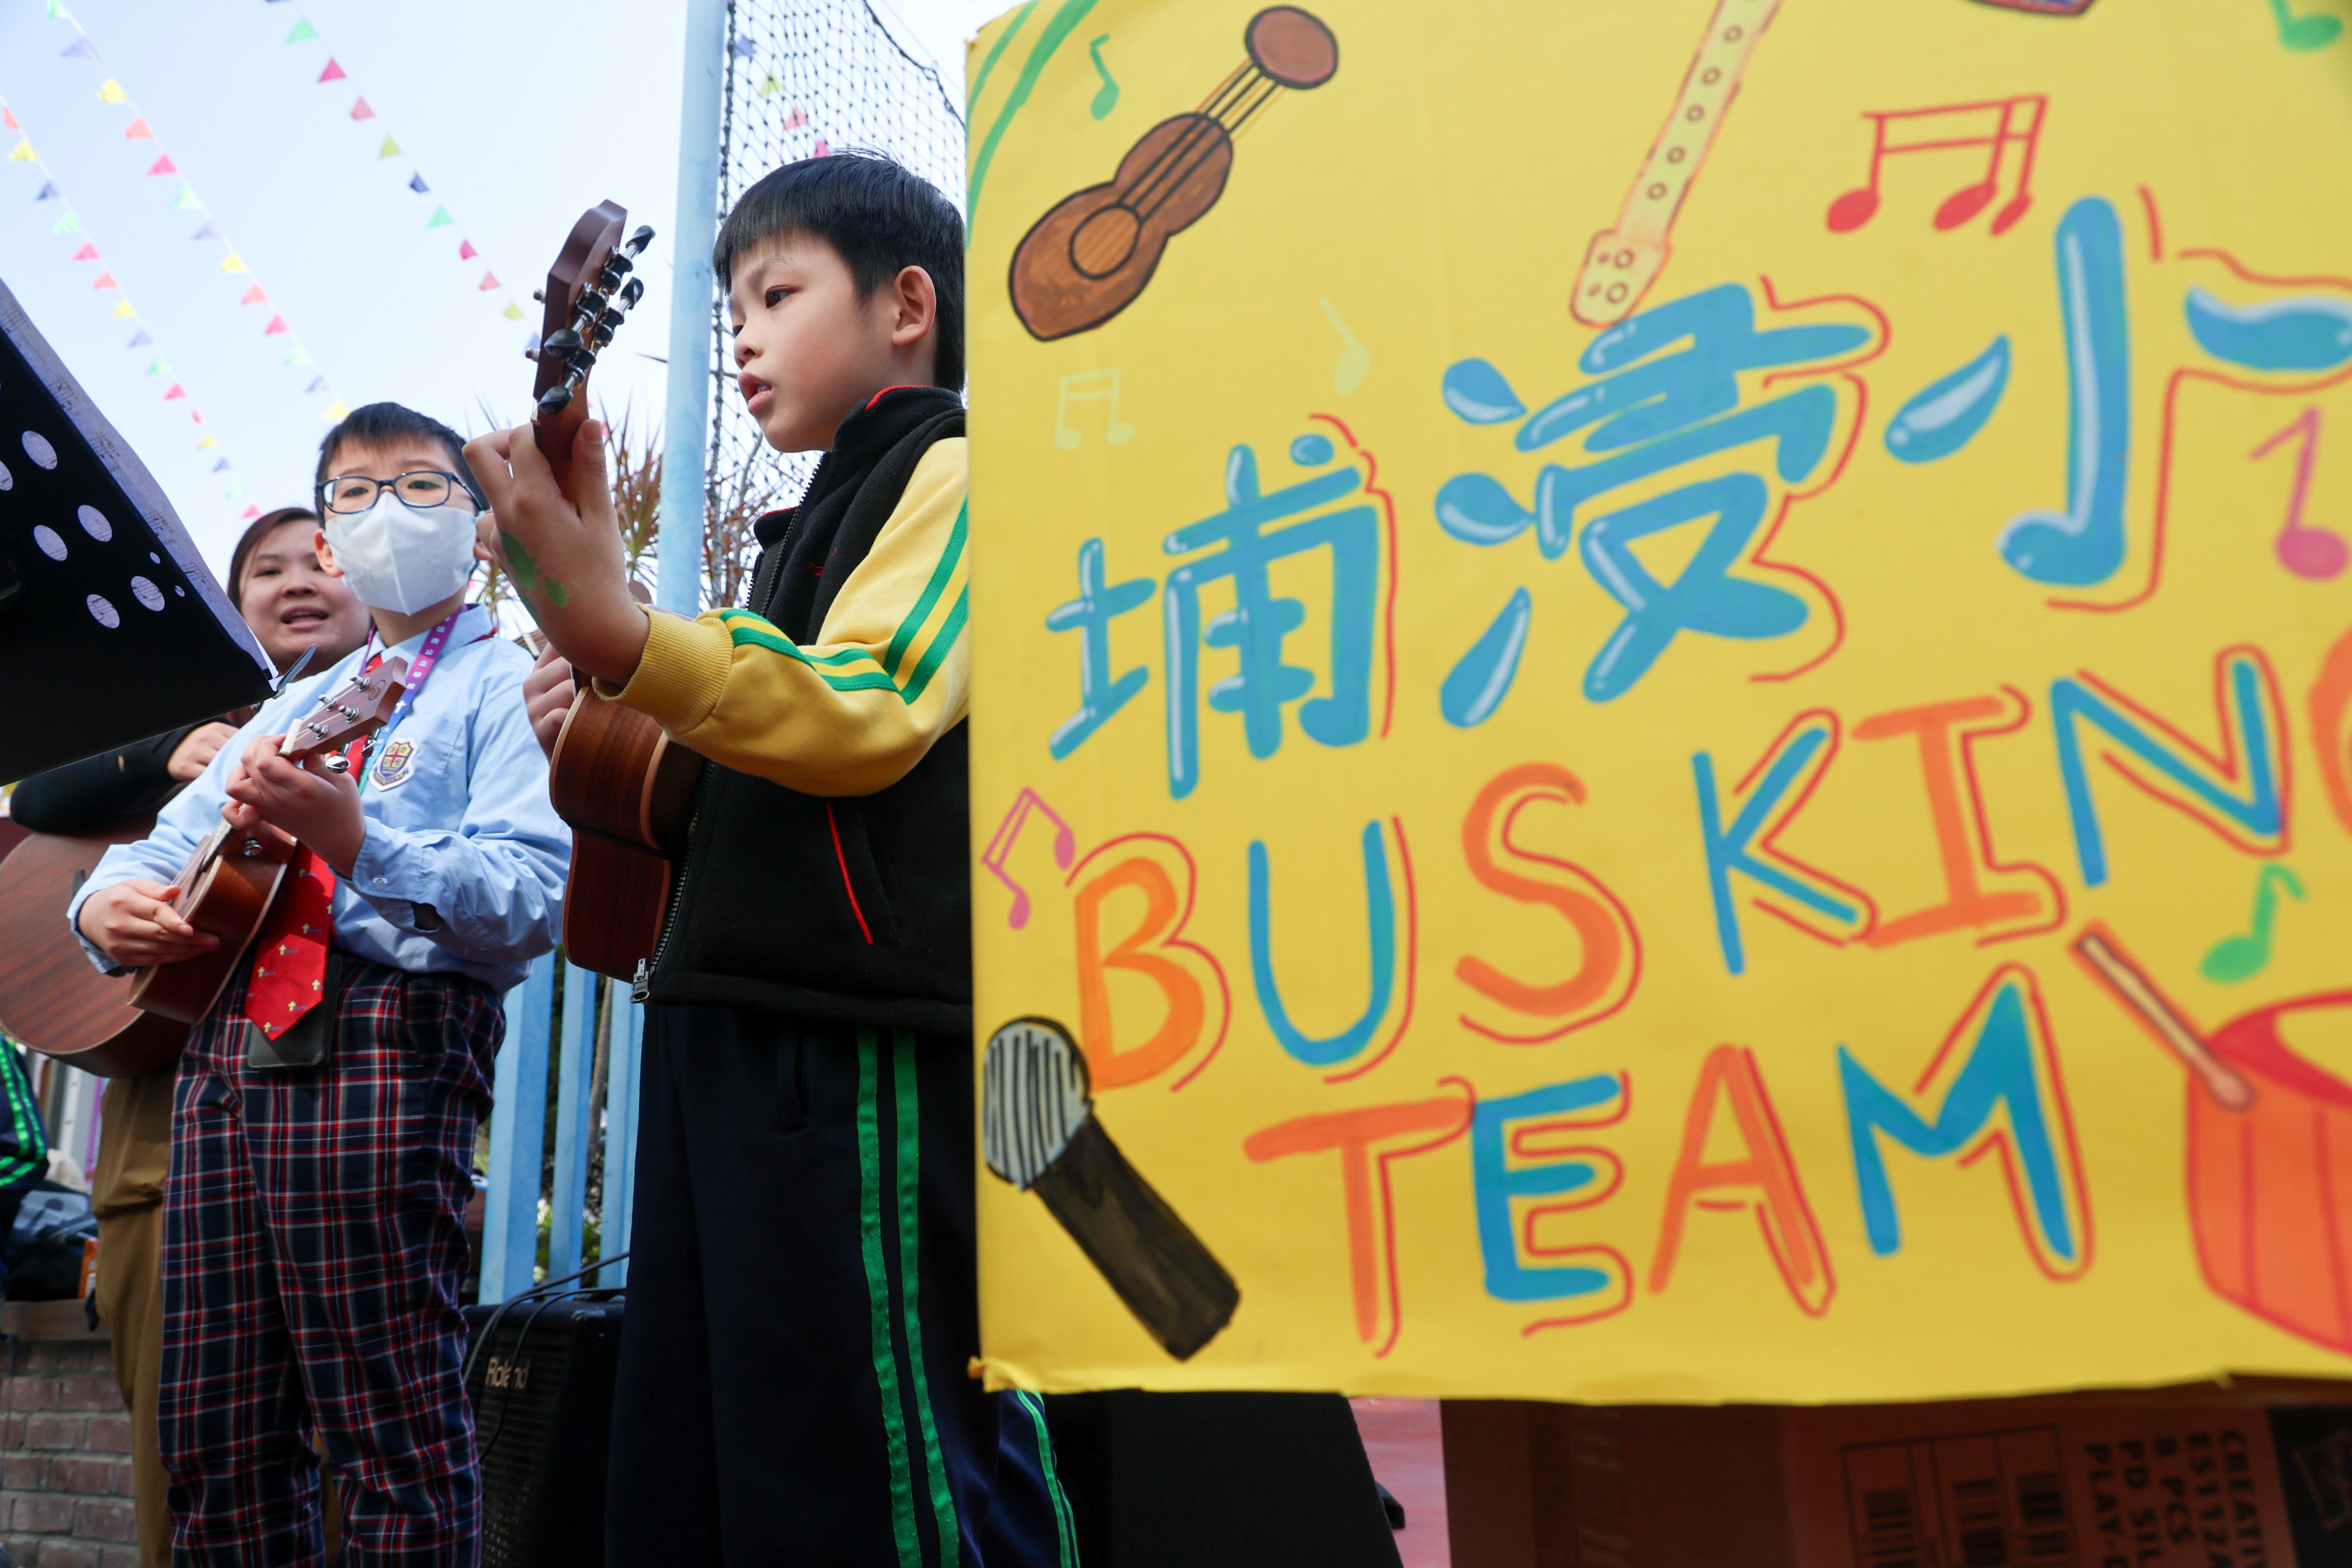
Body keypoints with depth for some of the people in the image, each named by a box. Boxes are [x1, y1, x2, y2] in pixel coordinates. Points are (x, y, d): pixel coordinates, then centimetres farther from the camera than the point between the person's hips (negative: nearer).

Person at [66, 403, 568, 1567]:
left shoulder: (508, 684, 4)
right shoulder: (298, 706, 28)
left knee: (398, 1443, -6)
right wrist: (109, 902, 6)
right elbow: (167, 843, 29)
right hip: (229, 1038, 7)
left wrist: (356, 839, -24)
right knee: (218, 1446, 10)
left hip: (384, 1034, -7)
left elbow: (533, 902, -11)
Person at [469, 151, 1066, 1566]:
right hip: (732, 1026, 9)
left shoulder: (953, 472, 0)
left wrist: (619, 633, -28)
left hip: (865, 1039, -9)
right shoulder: (816, 522, 25)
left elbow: (869, 715, -18)